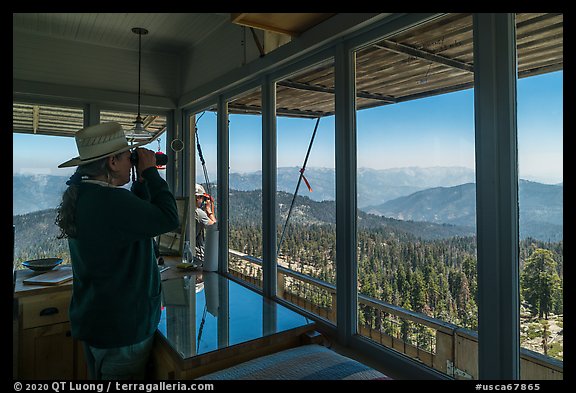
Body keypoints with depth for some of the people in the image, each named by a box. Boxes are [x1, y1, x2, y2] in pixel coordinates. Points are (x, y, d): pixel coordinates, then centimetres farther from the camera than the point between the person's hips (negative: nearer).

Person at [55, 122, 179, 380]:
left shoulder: (82, 194, 4)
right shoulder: (110, 201, -29)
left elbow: (135, 214, 12)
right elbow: (168, 218, -25)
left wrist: (143, 179, 5)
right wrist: (150, 172, -15)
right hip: (121, 329, -10)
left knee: (101, 374, 26)